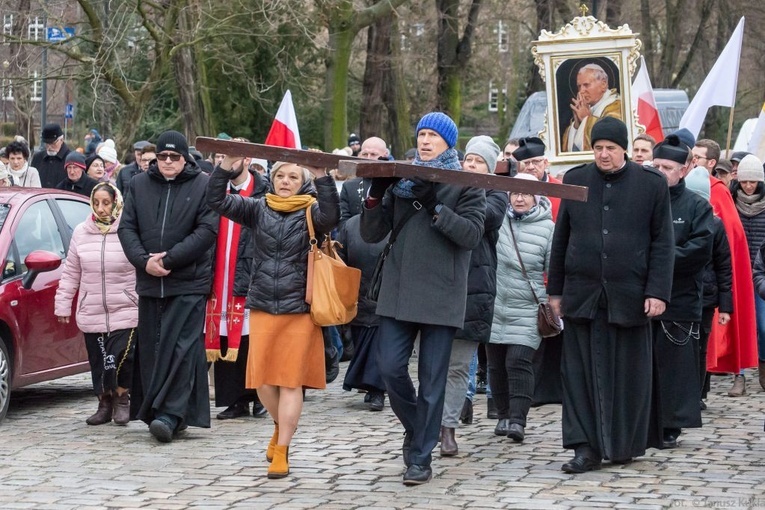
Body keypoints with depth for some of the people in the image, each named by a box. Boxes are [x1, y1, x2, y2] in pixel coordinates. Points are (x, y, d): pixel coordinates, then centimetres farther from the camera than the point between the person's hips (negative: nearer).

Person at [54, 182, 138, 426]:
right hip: (91, 312, 4)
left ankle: (121, 398, 13)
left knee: (121, 357, -10)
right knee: (98, 361, 8)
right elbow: (70, 273, 12)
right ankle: (105, 403, 22)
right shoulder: (81, 232, 6)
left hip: (125, 312, -4)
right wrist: (63, 304, 10)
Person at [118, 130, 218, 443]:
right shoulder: (139, 185, 11)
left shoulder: (203, 186, 0)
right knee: (150, 347, 5)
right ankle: (153, 411, 12)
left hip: (189, 281, -4)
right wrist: (143, 260, -9)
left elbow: (207, 230, -8)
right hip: (149, 282, 4)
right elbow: (126, 227, 8)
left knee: (180, 347, -10)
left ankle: (171, 414, -12)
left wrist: (169, 259, -13)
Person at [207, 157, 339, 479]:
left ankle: (281, 450, 5)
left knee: (291, 380, -2)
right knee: (263, 379, 4)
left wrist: (322, 176, -34)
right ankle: (280, 426, 32)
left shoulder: (310, 212, -1)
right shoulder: (258, 209, 7)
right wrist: (228, 164, -17)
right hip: (262, 307, 3)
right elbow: (217, 201, -4)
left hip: (299, 309, -3)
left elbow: (330, 216, -24)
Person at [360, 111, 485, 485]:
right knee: (390, 367, -3)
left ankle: (420, 458, 9)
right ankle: (414, 426, 24)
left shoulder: (465, 185, 3)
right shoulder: (401, 180, 12)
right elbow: (371, 234, 8)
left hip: (442, 295, -3)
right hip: (399, 290, 3)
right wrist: (376, 195, -7)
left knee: (432, 379, 1)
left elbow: (472, 234, -11)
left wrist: (434, 206, -19)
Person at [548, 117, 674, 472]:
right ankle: (587, 447, 2)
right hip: (582, 294, 2)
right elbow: (560, 239, 12)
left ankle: (625, 444, 19)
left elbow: (663, 242, 1)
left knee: (628, 373, 5)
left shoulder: (652, 184, 1)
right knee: (582, 373, -1)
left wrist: (658, 292, -8)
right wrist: (555, 290, 9)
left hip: (629, 296, -2)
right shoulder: (575, 181, 8)